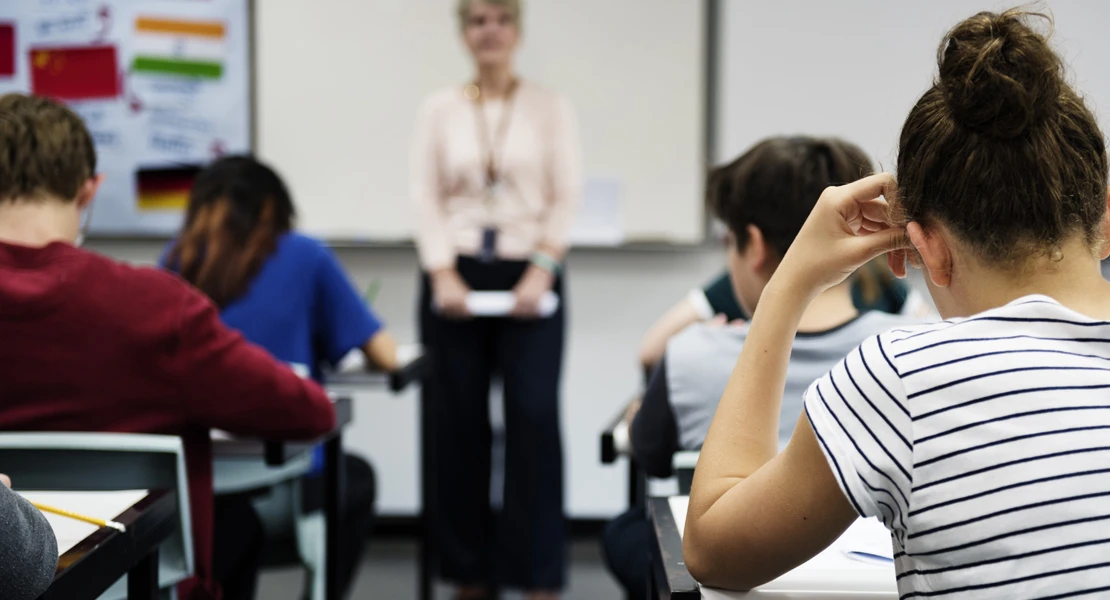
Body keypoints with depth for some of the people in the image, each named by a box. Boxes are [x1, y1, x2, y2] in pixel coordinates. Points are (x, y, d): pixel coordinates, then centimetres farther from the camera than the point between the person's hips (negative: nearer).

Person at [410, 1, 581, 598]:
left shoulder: (550, 107, 5)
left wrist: (542, 270, -12)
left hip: (529, 278, -1)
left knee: (534, 417, -10)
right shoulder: (439, 109, 8)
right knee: (459, 422, 2)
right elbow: (427, 197, 3)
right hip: (455, 276, 1)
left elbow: (566, 196, 0)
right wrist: (443, 274, -9)